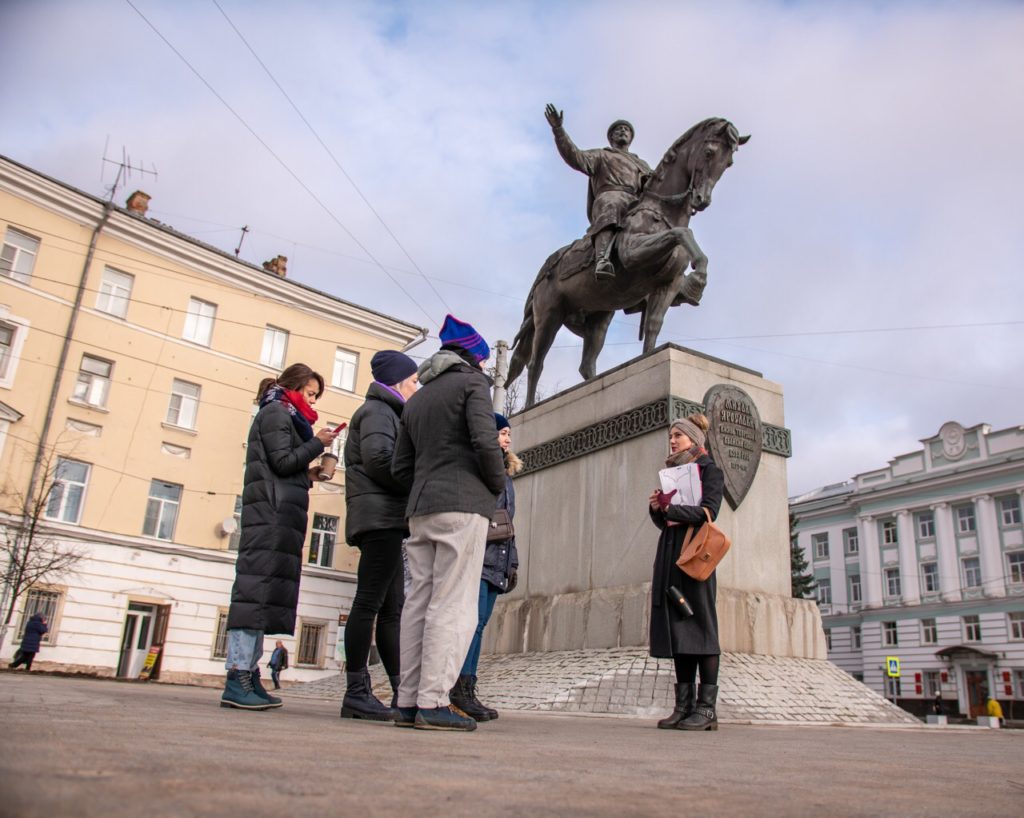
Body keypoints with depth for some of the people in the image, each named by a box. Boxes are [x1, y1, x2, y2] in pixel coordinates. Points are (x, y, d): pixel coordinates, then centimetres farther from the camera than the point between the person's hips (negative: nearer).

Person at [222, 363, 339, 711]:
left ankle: (248, 675, 3)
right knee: (257, 588, -15)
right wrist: (317, 444, -3)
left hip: (278, 515, 10)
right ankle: (238, 679, -18)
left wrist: (307, 475, 13)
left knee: (263, 591, 4)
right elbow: (283, 462, -12)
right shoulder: (276, 413, 0)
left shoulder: (283, 417, 28)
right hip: (272, 513, -10)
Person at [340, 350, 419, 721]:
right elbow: (378, 458, -18)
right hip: (380, 517, -10)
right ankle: (356, 693, -8)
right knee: (369, 602, -10)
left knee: (392, 608, 6)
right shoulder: (378, 410, -2)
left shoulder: (385, 413, 28)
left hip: (385, 521, 10)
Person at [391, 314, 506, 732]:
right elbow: (485, 442, -13)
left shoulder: (415, 400, 23)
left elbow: (400, 467, 17)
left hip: (421, 509, 7)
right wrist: (497, 484, 1)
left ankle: (408, 701, 5)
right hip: (462, 507, -7)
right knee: (452, 606, -8)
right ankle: (433, 702, -10)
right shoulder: (472, 383, 2)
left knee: (419, 602, 5)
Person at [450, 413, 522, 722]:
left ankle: (465, 693, 9)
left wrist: (512, 561, 18)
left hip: (496, 560, 8)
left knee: (478, 624, 7)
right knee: (473, 621, -14)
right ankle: (463, 689, -11)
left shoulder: (506, 474, 24)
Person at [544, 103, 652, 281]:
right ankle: (602, 261, -63)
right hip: (609, 197, -5)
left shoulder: (641, 164, 41)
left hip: (637, 204, 5)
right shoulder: (601, 156, 28)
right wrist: (558, 130, -1)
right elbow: (576, 158, 10)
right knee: (611, 207, -41)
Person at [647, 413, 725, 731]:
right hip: (670, 555, 7)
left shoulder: (709, 470, 4)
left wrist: (671, 509, -12)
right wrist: (657, 509, 1)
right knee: (678, 629, 2)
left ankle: (706, 708, -6)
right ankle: (684, 705, 4)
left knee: (700, 626, -8)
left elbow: (708, 511, -11)